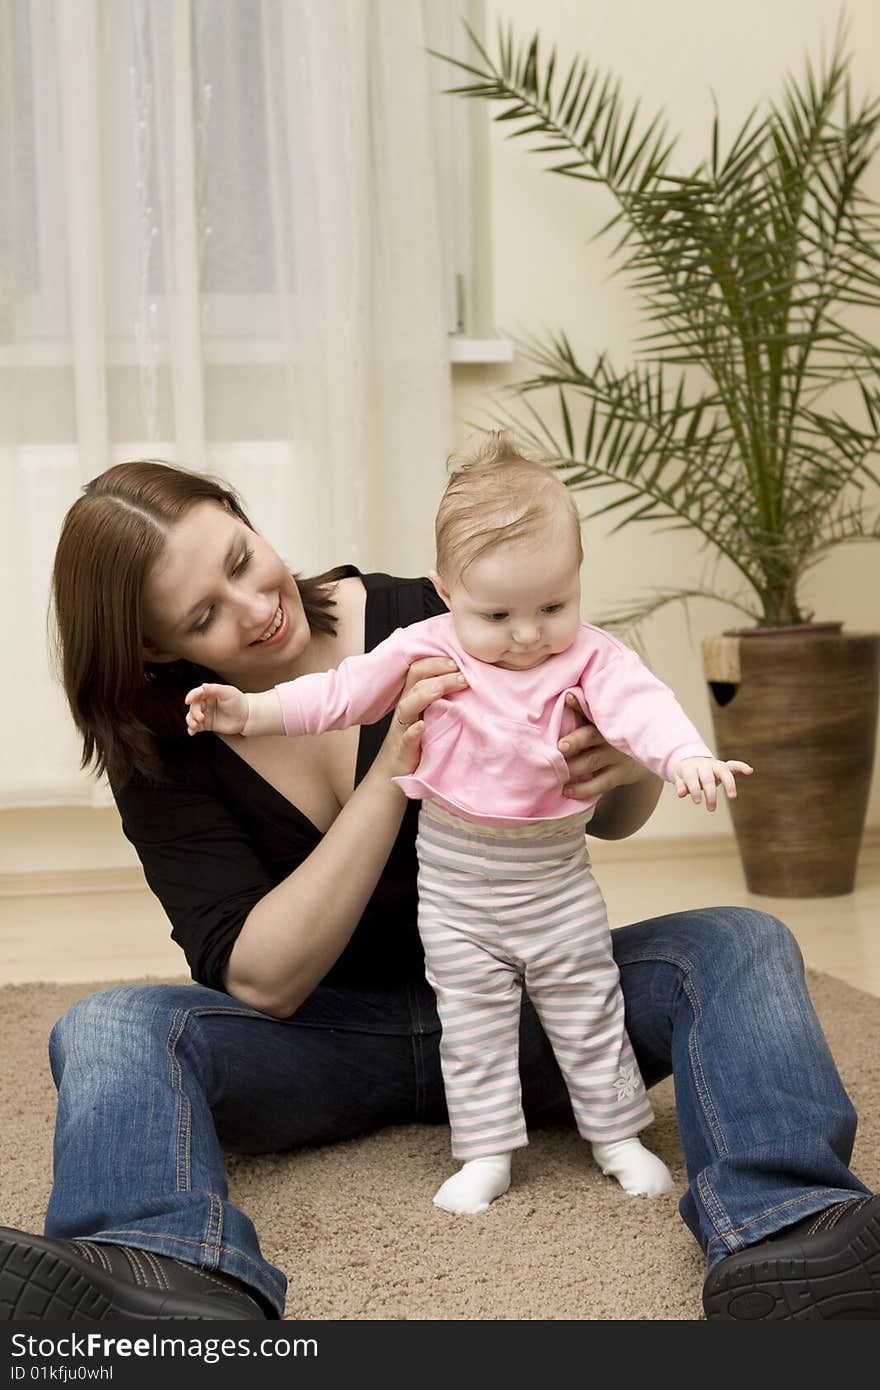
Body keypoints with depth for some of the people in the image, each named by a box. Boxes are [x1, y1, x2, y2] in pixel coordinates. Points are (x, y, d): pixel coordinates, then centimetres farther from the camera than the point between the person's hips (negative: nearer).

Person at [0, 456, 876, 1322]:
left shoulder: (425, 623, -10)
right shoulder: (159, 753, -10)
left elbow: (607, 821, 2)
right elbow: (262, 982, -20)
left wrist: (633, 768, -25)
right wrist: (390, 777, -28)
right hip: (322, 1041, -1)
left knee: (740, 946, -20)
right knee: (106, 1030, -27)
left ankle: (782, 1242, -44)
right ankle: (177, 1278, -54)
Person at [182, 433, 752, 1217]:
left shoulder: (591, 659, -11)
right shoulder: (425, 651, -8)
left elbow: (640, 705, -27)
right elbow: (340, 694, -2)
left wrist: (688, 757, -47)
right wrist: (251, 711, -9)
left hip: (555, 881, 0)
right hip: (454, 888, 1)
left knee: (589, 1015, 12)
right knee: (472, 1025, 9)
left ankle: (618, 1135, 29)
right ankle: (487, 1153, 21)